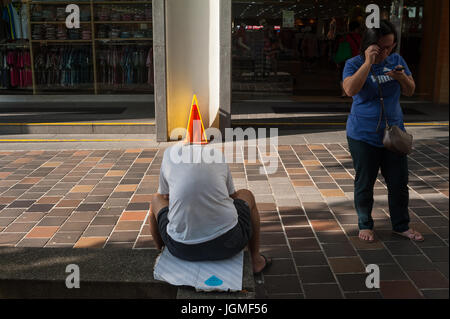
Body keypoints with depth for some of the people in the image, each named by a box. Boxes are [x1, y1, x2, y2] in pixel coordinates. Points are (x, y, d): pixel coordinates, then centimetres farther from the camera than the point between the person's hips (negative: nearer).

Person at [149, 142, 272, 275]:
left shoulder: (169, 154, 9)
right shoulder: (219, 155, 11)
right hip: (227, 244, 0)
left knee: (156, 200, 29)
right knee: (246, 195, 30)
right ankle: (256, 260, 34)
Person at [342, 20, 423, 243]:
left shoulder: (396, 60, 4)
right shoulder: (355, 64, -9)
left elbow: (410, 92, 8)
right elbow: (350, 90, -28)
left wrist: (402, 77, -13)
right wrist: (368, 63, -29)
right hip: (363, 135, -4)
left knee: (399, 183, 10)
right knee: (364, 183, 8)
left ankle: (401, 225, 27)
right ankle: (365, 225, 26)